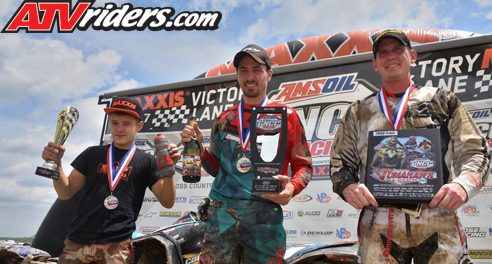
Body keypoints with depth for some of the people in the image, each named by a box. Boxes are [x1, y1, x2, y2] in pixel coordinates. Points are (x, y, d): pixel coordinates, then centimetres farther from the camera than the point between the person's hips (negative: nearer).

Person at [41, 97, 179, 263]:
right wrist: (56, 165, -6)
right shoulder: (92, 154, 12)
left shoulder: (146, 161, 6)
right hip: (77, 242, 2)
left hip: (117, 246, -2)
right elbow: (66, 193, 11)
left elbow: (167, 202, 1)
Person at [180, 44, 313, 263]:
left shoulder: (286, 116, 3)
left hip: (264, 214, -2)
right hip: (221, 212, 3)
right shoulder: (224, 119, 13)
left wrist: (292, 187, -16)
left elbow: (303, 165, 4)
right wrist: (199, 146, 2)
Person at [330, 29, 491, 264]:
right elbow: (340, 162, 14)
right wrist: (348, 186, -9)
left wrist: (464, 183, -13)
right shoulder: (359, 111, 16)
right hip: (379, 224, 1)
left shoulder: (443, 101, 14)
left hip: (440, 222, 0)